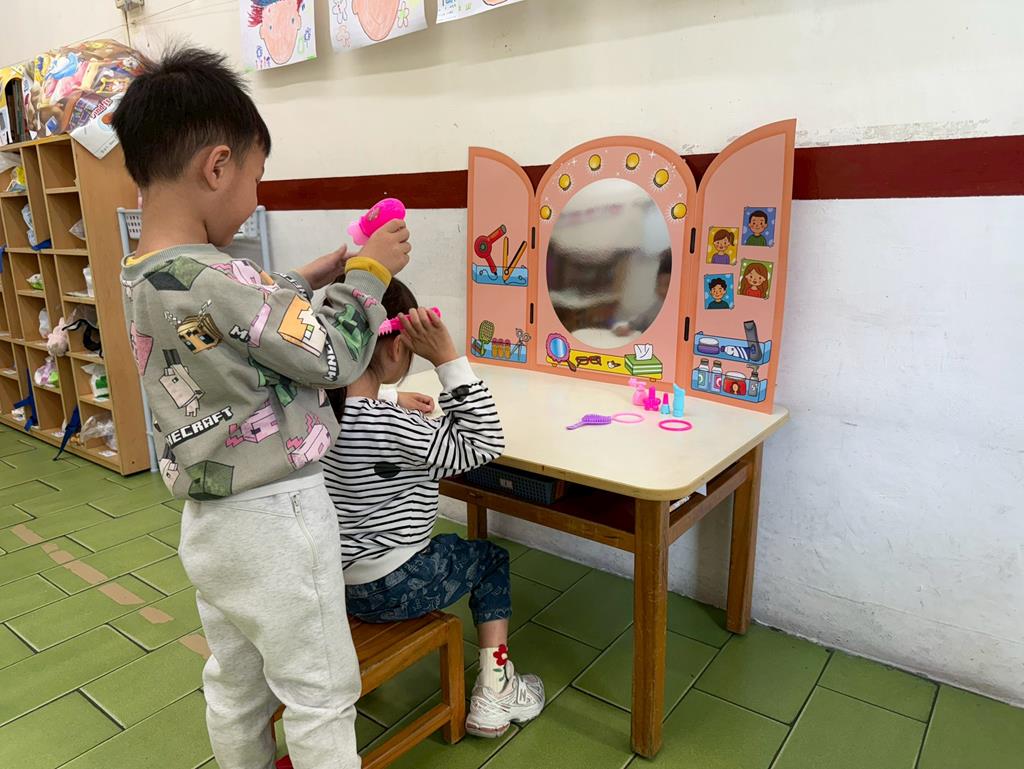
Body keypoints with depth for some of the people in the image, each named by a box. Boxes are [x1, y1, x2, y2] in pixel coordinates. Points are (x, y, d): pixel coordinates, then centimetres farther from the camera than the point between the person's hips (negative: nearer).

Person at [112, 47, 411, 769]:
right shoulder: (214, 280, -26)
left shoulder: (141, 278, 3)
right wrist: (370, 271, -5)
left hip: (209, 520, 9)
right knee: (320, 695, 12)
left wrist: (326, 271, 12)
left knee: (235, 685, 26)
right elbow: (337, 355, -19)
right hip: (275, 519, -9)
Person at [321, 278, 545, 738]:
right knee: (491, 559, 17)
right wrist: (447, 357, -28)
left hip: (329, 579, 7)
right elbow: (484, 445, -23)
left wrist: (395, 407, 15)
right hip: (388, 590, -7)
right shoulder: (390, 428, -30)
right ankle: (495, 692, 20)